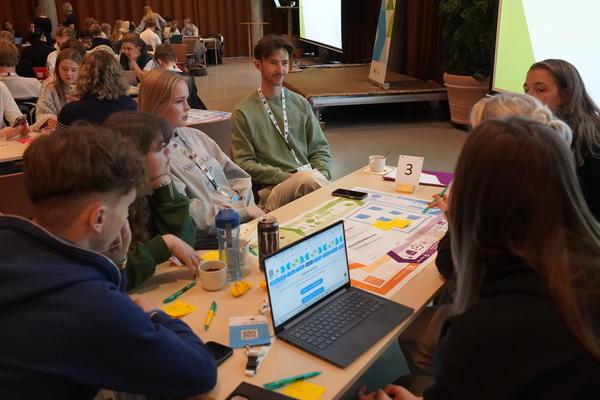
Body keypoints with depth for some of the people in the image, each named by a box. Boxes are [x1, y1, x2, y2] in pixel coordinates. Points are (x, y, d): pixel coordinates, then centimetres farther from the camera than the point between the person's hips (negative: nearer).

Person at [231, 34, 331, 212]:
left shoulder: (301, 104, 17)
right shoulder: (243, 112, 4)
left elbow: (320, 149, 17)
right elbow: (244, 164, -1)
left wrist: (321, 176, -5)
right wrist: (289, 178, -12)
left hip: (310, 179, 4)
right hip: (270, 190, -4)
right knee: (309, 178, -34)